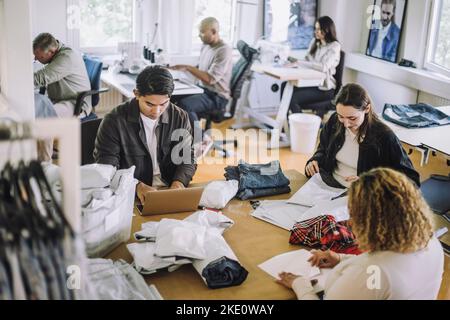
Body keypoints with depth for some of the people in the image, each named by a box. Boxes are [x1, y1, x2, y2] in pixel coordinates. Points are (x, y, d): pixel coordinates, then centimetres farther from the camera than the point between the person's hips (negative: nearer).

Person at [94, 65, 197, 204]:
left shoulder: (180, 118, 6)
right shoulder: (114, 121, -5)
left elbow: (187, 159, 11)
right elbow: (106, 167, -8)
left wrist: (179, 181, -11)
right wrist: (137, 186, -23)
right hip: (130, 197, -2)